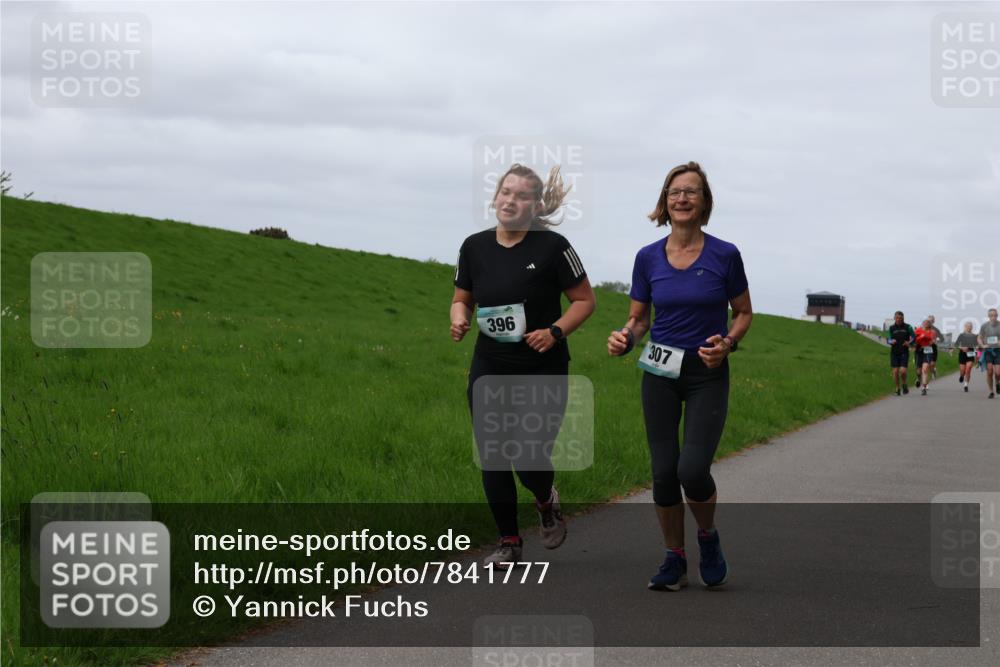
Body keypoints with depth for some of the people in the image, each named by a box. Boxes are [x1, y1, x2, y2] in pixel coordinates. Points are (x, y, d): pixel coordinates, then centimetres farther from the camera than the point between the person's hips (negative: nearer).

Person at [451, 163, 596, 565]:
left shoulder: (552, 247, -9)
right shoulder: (475, 246, 2)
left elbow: (585, 300, -2)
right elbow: (462, 298, 14)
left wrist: (556, 331, -17)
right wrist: (459, 320, -8)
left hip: (543, 370, -3)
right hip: (489, 370, 4)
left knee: (529, 458, -8)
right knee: (492, 458, 3)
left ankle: (547, 502, 28)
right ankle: (509, 543, 18)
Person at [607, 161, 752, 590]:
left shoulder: (724, 255, -6)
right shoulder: (648, 257, 1)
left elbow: (743, 313, 5)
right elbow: (638, 318, 9)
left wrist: (728, 342, -14)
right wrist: (624, 339, -13)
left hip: (708, 375, -2)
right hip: (660, 372, 3)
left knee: (693, 470, -16)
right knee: (663, 471, 0)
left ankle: (708, 535, 14)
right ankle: (674, 560, 17)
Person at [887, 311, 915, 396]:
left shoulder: (907, 327, 1)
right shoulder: (891, 328, 5)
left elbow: (913, 337, 8)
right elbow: (889, 340, 10)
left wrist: (909, 343, -11)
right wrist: (891, 341, -14)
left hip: (904, 352, -2)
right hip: (894, 352, 2)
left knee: (903, 371, -12)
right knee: (895, 371, -3)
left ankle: (904, 385, 16)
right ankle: (897, 388, 13)